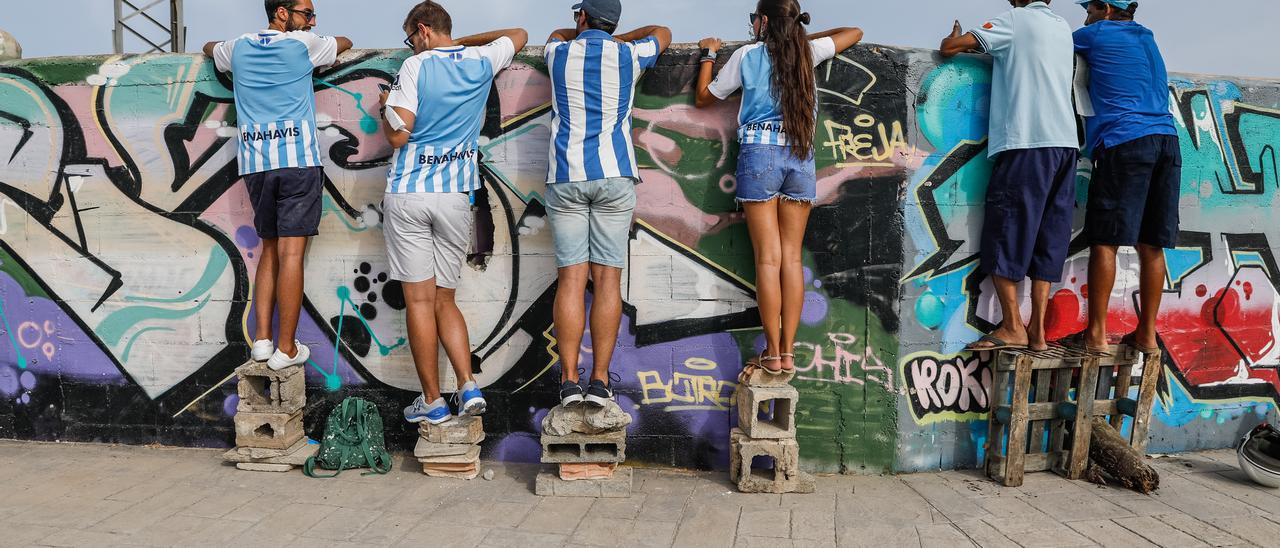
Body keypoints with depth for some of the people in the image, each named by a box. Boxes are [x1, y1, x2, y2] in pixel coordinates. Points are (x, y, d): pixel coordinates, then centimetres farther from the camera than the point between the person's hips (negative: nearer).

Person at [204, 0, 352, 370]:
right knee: (291, 253, -6)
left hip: (255, 163, 5)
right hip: (298, 160, -5)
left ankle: (262, 339, 11)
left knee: (270, 249, 15)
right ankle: (286, 349, -5)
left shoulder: (239, 48, 16)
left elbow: (208, 47, 40)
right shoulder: (303, 44, 5)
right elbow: (346, 42, 25)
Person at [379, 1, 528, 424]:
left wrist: (386, 108, 10)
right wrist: (464, 42, 33)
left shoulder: (416, 67, -4)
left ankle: (432, 402, 5)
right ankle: (468, 386, -1)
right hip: (455, 198, 4)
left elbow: (398, 136, -10)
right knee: (444, 300, 13)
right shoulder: (482, 61, 9)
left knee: (419, 300, 1)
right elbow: (519, 35, 30)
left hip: (407, 194, -3)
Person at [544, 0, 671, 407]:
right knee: (607, 279, 0)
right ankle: (599, 380, -1)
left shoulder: (559, 54, 9)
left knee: (571, 279, -1)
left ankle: (569, 381, -3)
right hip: (614, 176, 0)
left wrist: (583, 34, 44)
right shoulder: (628, 56, 7)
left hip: (565, 179, 1)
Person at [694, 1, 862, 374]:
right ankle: (787, 353, 4)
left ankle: (772, 354, -4)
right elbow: (853, 33, 29)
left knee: (768, 258, -4)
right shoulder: (808, 52, 11)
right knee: (793, 257, 3)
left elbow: (703, 98, 16)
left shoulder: (747, 56, 5)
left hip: (760, 154, -2)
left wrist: (709, 54, 28)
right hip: (801, 157, 2)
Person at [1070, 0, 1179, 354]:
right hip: (1167, 140, 7)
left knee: (1105, 241, -6)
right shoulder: (1146, 38, 25)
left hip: (1124, 141, -6)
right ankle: (1146, 334, 8)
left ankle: (1096, 334, -8)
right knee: (1150, 245, 5)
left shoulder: (1097, 34, 7)